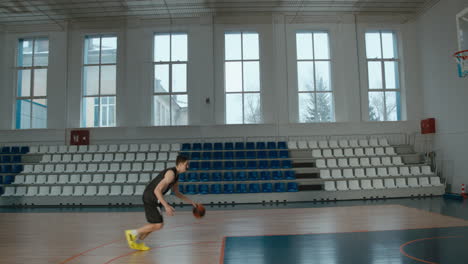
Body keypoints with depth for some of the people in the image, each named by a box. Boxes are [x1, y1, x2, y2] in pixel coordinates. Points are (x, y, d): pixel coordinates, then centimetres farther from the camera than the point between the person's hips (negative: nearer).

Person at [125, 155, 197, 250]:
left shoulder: (176, 175, 12)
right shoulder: (171, 173, -20)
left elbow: (177, 193, 24)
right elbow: (157, 190, -27)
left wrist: (190, 201, 22)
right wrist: (166, 206, -30)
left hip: (153, 198, 10)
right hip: (151, 198, -10)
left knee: (155, 224, 19)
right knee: (158, 225, -8)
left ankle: (138, 242, 31)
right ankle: (132, 233, 4)